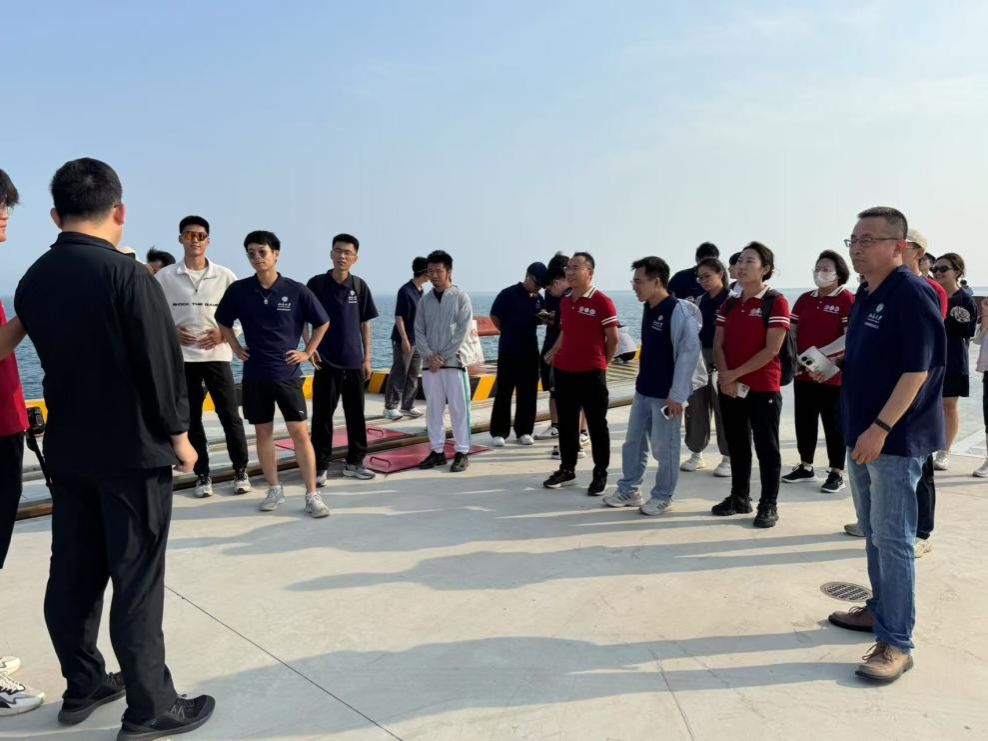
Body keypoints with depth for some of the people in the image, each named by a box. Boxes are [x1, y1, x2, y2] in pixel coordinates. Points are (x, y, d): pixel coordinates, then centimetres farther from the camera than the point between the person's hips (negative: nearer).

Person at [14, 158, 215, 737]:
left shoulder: (32, 281, 4)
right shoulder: (128, 275, -16)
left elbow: (54, 356, 13)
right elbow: (161, 363, -15)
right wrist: (179, 436, -5)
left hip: (66, 449, 7)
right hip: (132, 450, -6)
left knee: (72, 572, 15)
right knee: (137, 581, 0)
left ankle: (83, 686, 30)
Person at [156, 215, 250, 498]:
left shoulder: (225, 276, 1)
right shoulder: (164, 276, 2)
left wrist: (223, 334, -11)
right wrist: (171, 332, -10)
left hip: (217, 355, -1)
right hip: (182, 357, 1)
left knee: (230, 416, 1)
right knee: (190, 419, 7)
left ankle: (241, 470, 15)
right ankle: (202, 475, 18)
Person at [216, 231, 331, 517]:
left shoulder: (296, 291, -8)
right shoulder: (238, 290, -3)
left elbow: (322, 322, 5)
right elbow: (223, 322, 15)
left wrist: (308, 352, 1)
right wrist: (237, 349, 6)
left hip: (287, 373, -2)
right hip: (254, 374, 2)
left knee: (300, 432, -4)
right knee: (263, 432, 9)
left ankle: (312, 495, 3)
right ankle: (274, 490, 22)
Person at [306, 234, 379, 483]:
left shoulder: (359, 286, 3)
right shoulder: (317, 283, -4)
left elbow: (365, 324, 8)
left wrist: (367, 358, 6)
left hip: (354, 362, 3)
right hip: (326, 361, -3)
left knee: (356, 414, 10)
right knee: (322, 415, 1)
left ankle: (354, 462, 22)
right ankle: (320, 466, 9)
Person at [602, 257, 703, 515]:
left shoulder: (679, 311, -17)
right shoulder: (648, 308, 8)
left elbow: (689, 353, -20)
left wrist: (677, 395, -20)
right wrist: (642, 380, 19)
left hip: (666, 394, -8)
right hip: (643, 389, 8)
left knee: (664, 447, 3)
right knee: (633, 441, 15)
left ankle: (662, 497, 19)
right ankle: (629, 490, 28)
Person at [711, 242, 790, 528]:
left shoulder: (776, 302, -8)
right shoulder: (729, 305, 10)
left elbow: (771, 350, -15)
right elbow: (718, 345, 7)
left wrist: (735, 373, -14)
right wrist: (725, 377, -10)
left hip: (764, 388, -6)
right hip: (729, 388, 6)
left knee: (766, 447, 3)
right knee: (736, 445, 14)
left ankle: (769, 505, 13)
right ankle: (739, 497, 26)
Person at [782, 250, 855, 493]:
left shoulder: (847, 300, -8)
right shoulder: (804, 299, 11)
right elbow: (792, 331, 13)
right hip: (803, 372, 6)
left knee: (833, 424, 3)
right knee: (804, 421, 13)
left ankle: (837, 473, 12)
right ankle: (805, 467, 26)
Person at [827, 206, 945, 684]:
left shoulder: (911, 294, -15)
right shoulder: (866, 296, 12)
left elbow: (917, 369, -20)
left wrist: (881, 428, -22)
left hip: (895, 439, -9)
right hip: (864, 434, 9)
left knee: (892, 539, -4)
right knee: (873, 533, 18)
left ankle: (895, 643, 4)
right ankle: (881, 610, 33)